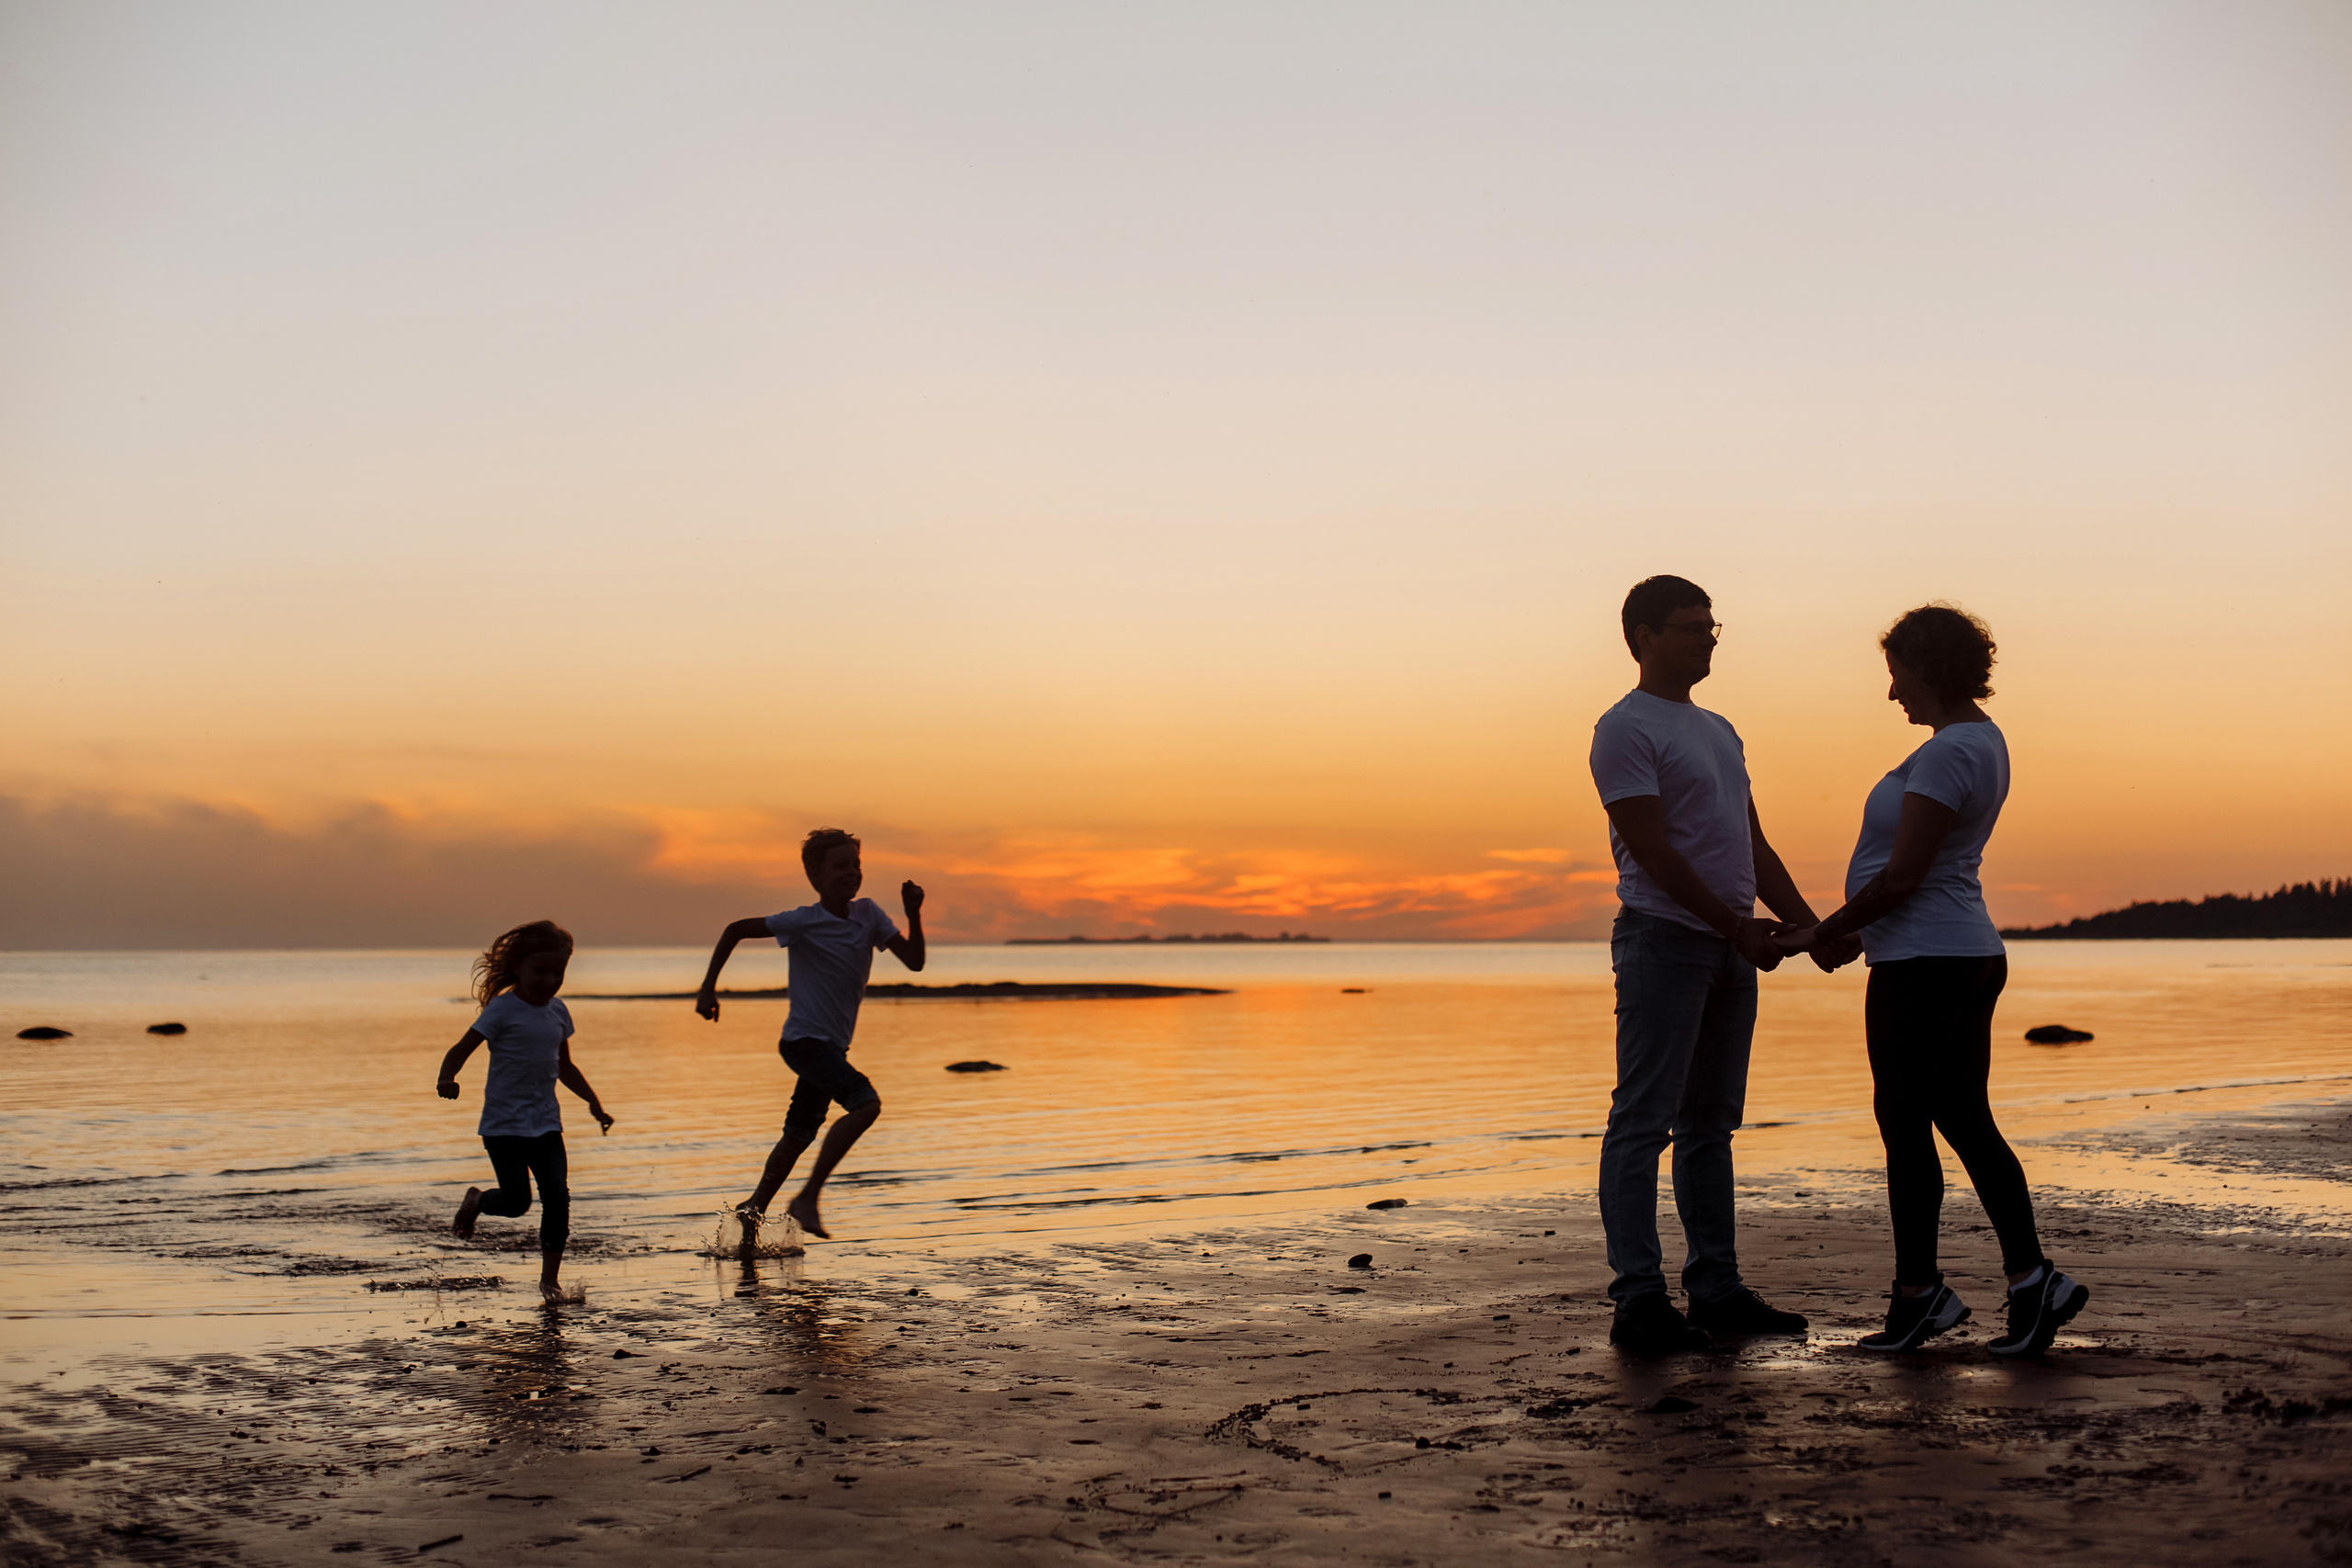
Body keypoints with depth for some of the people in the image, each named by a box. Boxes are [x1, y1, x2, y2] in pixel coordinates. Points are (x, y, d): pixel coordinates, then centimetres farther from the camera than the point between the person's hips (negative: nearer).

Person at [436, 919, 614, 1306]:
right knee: (517, 1201, -7)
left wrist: (594, 1102, 14)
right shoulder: (502, 1009, -9)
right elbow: (462, 1049, -13)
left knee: (558, 1196, -6)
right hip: (504, 1124, -5)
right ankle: (476, 1201, 27)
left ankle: (549, 1277, 6)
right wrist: (446, 1080, -33)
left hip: (546, 1123, 5)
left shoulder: (558, 1013, 9)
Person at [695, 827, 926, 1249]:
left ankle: (753, 1209, 33)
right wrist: (708, 988, -7)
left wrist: (914, 914, -17)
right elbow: (735, 930, -5)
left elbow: (914, 961, -2)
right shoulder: (805, 922, -14)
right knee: (865, 1103, -25)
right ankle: (807, 1198, -21)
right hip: (804, 1039, -7)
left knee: (799, 1135, 17)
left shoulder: (869, 914, 1)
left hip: (832, 1046, 7)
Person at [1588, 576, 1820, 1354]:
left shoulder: (1718, 731, 20)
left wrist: (1811, 926, 11)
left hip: (1731, 946, 9)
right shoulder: (1626, 729, -7)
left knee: (1710, 1123, 11)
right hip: (1664, 939, -9)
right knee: (1643, 1122, -7)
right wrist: (1739, 928, -15)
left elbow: (1754, 846, 21)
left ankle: (1716, 1289, 16)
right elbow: (1654, 853, -14)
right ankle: (1637, 1301, -6)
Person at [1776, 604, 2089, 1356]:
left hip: (1922, 963, -10)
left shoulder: (1948, 753, -17)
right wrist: (1858, 935, 19)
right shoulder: (1982, 740, 15)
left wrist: (1822, 933, -8)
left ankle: (1918, 1293, 8)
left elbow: (1901, 878, -19)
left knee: (1904, 1124, 0)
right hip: (1969, 955, 10)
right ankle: (2031, 1279, 7)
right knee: (1966, 1121, 10)